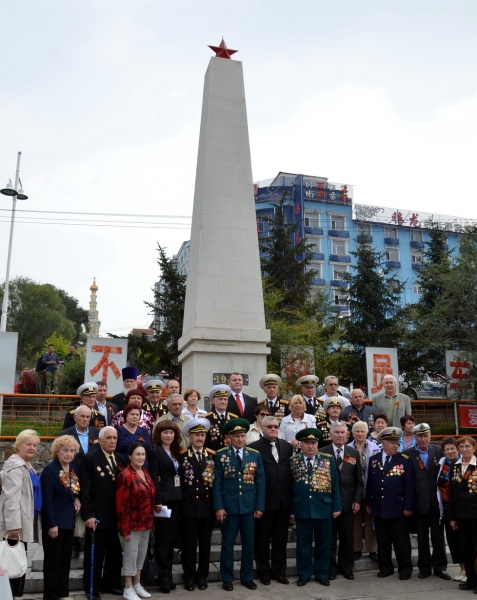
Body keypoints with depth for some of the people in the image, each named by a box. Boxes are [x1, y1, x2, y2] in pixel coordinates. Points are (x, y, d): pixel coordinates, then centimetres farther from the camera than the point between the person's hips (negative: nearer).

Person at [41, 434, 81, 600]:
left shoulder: (74, 469, 7)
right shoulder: (50, 469, -15)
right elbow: (47, 499, -18)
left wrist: (76, 498, -2)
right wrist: (52, 524, -20)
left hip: (69, 520, 7)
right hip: (54, 521, -7)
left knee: (66, 559, 14)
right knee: (53, 560, 1)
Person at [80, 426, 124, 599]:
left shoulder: (120, 459, 9)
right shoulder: (89, 458, -8)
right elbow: (85, 489, -12)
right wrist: (88, 514, -17)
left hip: (117, 516, 5)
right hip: (97, 516, -5)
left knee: (115, 552, 14)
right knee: (94, 555, 7)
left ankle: (111, 583, 29)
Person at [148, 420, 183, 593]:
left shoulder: (176, 452, 14)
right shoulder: (154, 451, -7)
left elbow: (179, 475, 14)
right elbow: (153, 478, -13)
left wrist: (180, 496, 6)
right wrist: (157, 500, -19)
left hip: (176, 499, 7)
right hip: (163, 499, -7)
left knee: (172, 538, 12)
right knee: (163, 539, 1)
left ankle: (168, 575, 20)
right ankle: (163, 578, 11)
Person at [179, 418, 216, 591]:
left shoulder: (212, 455, 4)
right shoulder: (182, 456, -3)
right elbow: (178, 481, -3)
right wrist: (182, 500, -9)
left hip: (208, 507, 2)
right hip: (189, 507, -2)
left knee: (205, 544, 12)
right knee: (189, 544, 6)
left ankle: (202, 576, 26)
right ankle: (189, 577, 21)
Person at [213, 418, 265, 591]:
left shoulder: (255, 455, 4)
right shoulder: (220, 455, -2)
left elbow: (260, 482, 4)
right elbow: (217, 482, -4)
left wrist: (260, 506, -1)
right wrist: (218, 507, -9)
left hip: (249, 507, 2)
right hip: (228, 507, -2)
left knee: (248, 544, 11)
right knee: (227, 544, 7)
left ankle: (247, 577, 26)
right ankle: (227, 578, 21)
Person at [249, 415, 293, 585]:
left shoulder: (287, 446, 8)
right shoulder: (254, 448, -8)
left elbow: (292, 470, 10)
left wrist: (292, 496, 4)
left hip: (284, 500, 4)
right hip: (265, 500, -4)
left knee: (281, 538, 14)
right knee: (262, 538, 9)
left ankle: (279, 571, 26)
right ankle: (264, 572, 23)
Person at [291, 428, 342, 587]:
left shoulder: (328, 460, 0)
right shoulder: (293, 461, 1)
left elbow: (334, 485, 2)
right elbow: (290, 486, 3)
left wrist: (336, 506, -1)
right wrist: (291, 508, 1)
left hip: (323, 508, 0)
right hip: (302, 509, 0)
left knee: (323, 543, 10)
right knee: (303, 543, 9)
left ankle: (322, 574, 24)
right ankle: (303, 575, 21)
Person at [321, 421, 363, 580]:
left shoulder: (354, 453, 7)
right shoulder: (322, 452, -2)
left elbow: (359, 480, 6)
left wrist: (357, 500, -1)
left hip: (348, 502, 2)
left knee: (348, 537, 9)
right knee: (330, 537, 7)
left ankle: (346, 567, 24)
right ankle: (331, 567, 20)